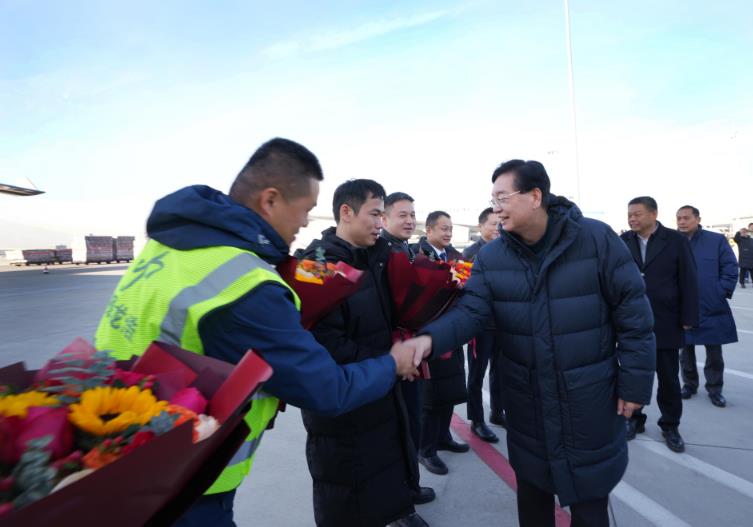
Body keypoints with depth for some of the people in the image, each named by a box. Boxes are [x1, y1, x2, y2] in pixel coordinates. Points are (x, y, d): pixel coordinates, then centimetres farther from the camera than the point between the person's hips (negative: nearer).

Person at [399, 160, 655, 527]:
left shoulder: (596, 239, -13)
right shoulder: (490, 257, -6)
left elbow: (632, 313, -9)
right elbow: (470, 310, -16)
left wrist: (634, 382, -9)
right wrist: (430, 338, -35)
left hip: (589, 397, -2)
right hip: (526, 401, 3)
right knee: (531, 490, 22)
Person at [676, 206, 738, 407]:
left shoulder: (717, 240, -2)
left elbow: (731, 269, -3)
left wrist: (721, 294, -11)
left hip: (712, 310, -1)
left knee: (714, 354, 9)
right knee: (685, 351, 13)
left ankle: (714, 389, 25)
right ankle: (689, 384, 29)